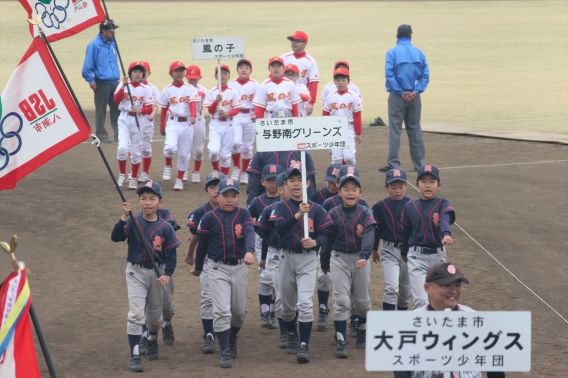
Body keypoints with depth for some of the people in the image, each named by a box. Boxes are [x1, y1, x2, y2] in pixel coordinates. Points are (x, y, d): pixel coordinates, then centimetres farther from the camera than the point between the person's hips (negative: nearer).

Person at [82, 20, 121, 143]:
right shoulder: (94, 45, -10)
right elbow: (87, 65, -11)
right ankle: (101, 134, 7)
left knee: (117, 109, 6)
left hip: (114, 82, 6)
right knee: (101, 110, 1)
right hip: (101, 83, -6)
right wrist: (90, 80, -15)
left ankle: (119, 134, 11)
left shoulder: (112, 44, 11)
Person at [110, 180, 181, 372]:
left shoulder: (166, 228, -7)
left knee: (154, 313, 19)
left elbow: (171, 254, -5)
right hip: (136, 272, -2)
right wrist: (124, 217, -32)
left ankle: (152, 342, 47)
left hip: (157, 272, 2)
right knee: (136, 313, -12)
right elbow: (116, 237, -22)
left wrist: (167, 274, -17)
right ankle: (134, 355, -11)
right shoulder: (133, 222, -9)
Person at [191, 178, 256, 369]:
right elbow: (202, 244, 6)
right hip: (217, 268, -2)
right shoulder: (209, 218, -5)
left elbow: (249, 233, -21)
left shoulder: (243, 214, -3)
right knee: (222, 311, -10)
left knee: (240, 311, 13)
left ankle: (232, 340, 40)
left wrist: (249, 251, -40)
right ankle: (225, 352, -4)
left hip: (239, 268, 2)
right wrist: (198, 267, 16)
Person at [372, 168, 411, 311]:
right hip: (389, 251, -2)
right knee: (391, 287, -16)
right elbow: (376, 229, 7)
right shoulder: (380, 206, -3)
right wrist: (374, 250, 14)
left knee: (405, 289, 14)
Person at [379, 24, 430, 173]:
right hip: (414, 97, 3)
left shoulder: (392, 53, -6)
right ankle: (419, 164, 16)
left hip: (397, 97, -3)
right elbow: (425, 75, -3)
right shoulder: (419, 53, 2)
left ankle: (393, 164, -4)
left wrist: (401, 92, -9)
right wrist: (416, 91, -7)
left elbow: (389, 75, -13)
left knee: (395, 131, 0)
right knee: (415, 130, 12)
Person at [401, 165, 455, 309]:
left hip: (438, 255, 1)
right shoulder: (410, 206, 1)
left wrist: (446, 234, -47)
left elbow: (445, 220, -26)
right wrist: (404, 252, 24)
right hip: (416, 256, -1)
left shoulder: (443, 204, -4)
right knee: (421, 300, -13)